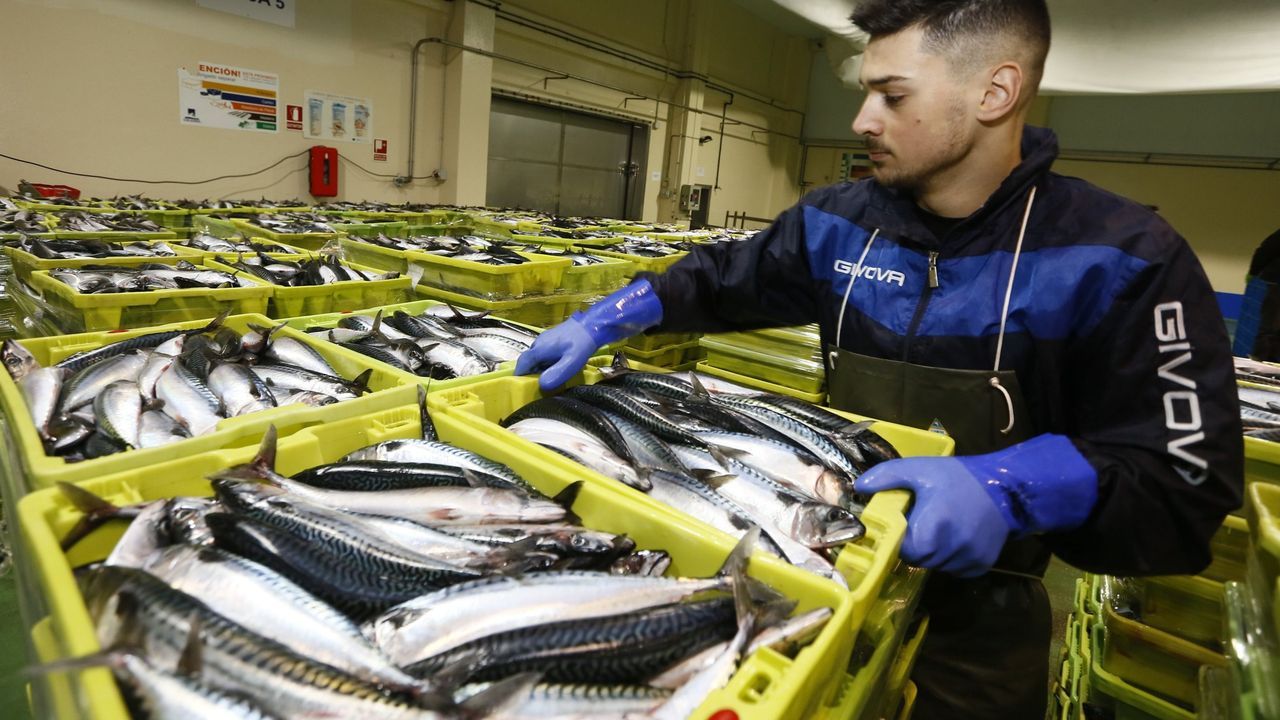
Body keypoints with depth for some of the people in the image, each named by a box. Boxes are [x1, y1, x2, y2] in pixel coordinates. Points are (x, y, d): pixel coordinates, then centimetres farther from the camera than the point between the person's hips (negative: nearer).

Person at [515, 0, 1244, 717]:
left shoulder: (1123, 259, -17)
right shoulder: (840, 223, -6)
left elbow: (1190, 485, -18)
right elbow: (724, 281, 7)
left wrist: (1012, 489, -36)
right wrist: (608, 320, -5)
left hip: (977, 617, -3)